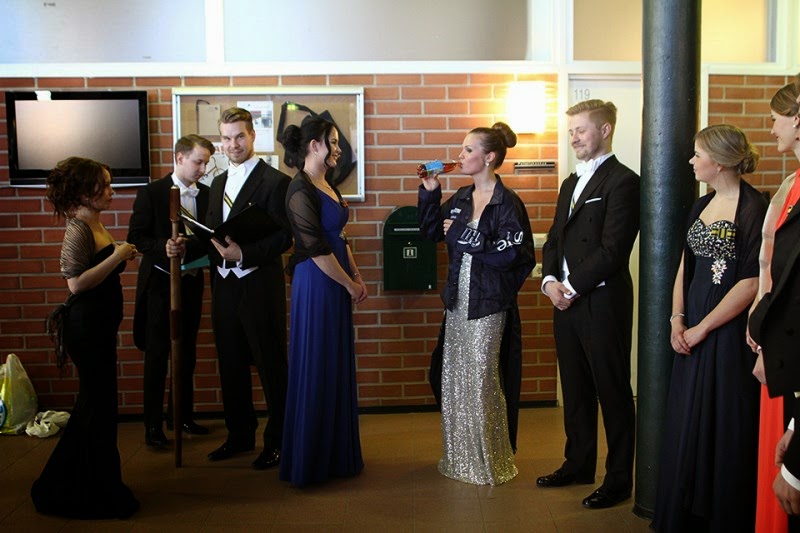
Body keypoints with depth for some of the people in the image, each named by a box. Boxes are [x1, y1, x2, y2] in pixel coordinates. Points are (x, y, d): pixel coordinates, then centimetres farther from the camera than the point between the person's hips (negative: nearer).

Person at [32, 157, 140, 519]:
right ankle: (93, 492, 15)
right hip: (87, 326, -10)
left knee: (96, 401, 18)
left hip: (100, 324, 10)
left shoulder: (95, 225, 12)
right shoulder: (78, 229, -17)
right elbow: (76, 283, -25)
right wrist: (116, 257, -21)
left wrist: (122, 258, 8)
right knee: (98, 404, 0)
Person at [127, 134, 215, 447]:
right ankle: (153, 424, 10)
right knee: (157, 355, 2)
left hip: (191, 282, 5)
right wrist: (165, 247, -25)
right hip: (160, 282, -5)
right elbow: (136, 237, -10)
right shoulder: (152, 193, -7)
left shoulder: (206, 195, 6)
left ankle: (183, 415, 27)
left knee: (186, 353, 14)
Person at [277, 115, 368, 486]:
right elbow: (318, 250, -18)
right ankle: (308, 461, 15)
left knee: (338, 369, 15)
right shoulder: (300, 191, -16)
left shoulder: (326, 185, 11)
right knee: (314, 371, 1)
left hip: (337, 284, 9)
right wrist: (349, 284, -9)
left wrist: (358, 278, 11)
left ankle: (336, 454, 28)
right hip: (316, 284, -9)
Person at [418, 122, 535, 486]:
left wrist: (464, 235, -17)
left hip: (488, 303, -7)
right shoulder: (461, 198, 10)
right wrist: (429, 192, 3)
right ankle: (460, 457, 28)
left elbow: (510, 254, -20)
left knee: (481, 379, -1)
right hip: (458, 299, 7)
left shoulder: (507, 203, -11)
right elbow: (430, 231, 15)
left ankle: (489, 462, 16)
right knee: (454, 378, 12)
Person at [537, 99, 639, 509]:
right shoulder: (570, 183, 18)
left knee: (613, 393, 3)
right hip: (566, 302, 8)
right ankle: (579, 464, 31)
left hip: (602, 304, -8)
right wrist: (550, 281, -1)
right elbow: (553, 240, 16)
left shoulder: (622, 182, -10)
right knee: (575, 390, 17)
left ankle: (619, 479, 14)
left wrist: (571, 287, -15)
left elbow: (612, 250, -17)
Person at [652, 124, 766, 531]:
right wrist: (677, 320, 1)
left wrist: (701, 328, -14)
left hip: (730, 332, -8)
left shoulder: (753, 210, -14)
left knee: (725, 432, 3)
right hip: (692, 331, 8)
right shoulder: (701, 206, 10)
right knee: (685, 428, 14)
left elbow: (751, 284, -18)